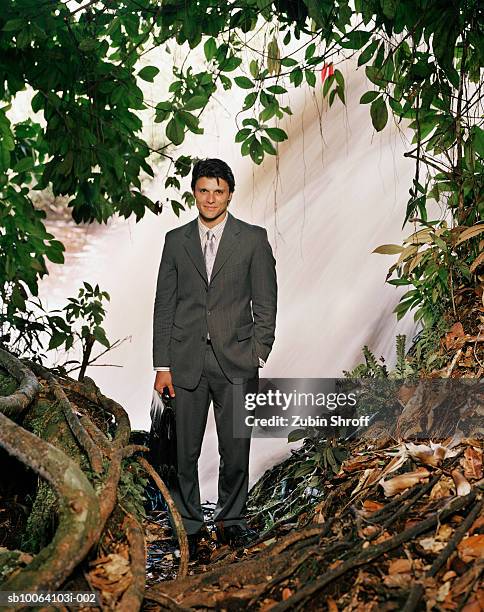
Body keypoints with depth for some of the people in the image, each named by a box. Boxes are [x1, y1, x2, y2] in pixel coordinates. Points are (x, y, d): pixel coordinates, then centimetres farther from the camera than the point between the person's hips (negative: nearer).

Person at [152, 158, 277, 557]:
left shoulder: (253, 239, 3)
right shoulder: (176, 240, 9)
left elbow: (265, 303, 2)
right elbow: (164, 305, 8)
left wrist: (258, 357, -6)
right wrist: (162, 365, 3)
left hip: (235, 360, -1)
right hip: (187, 361, 2)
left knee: (236, 449, 5)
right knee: (185, 450, 6)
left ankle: (231, 519, 24)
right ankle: (189, 523, 21)